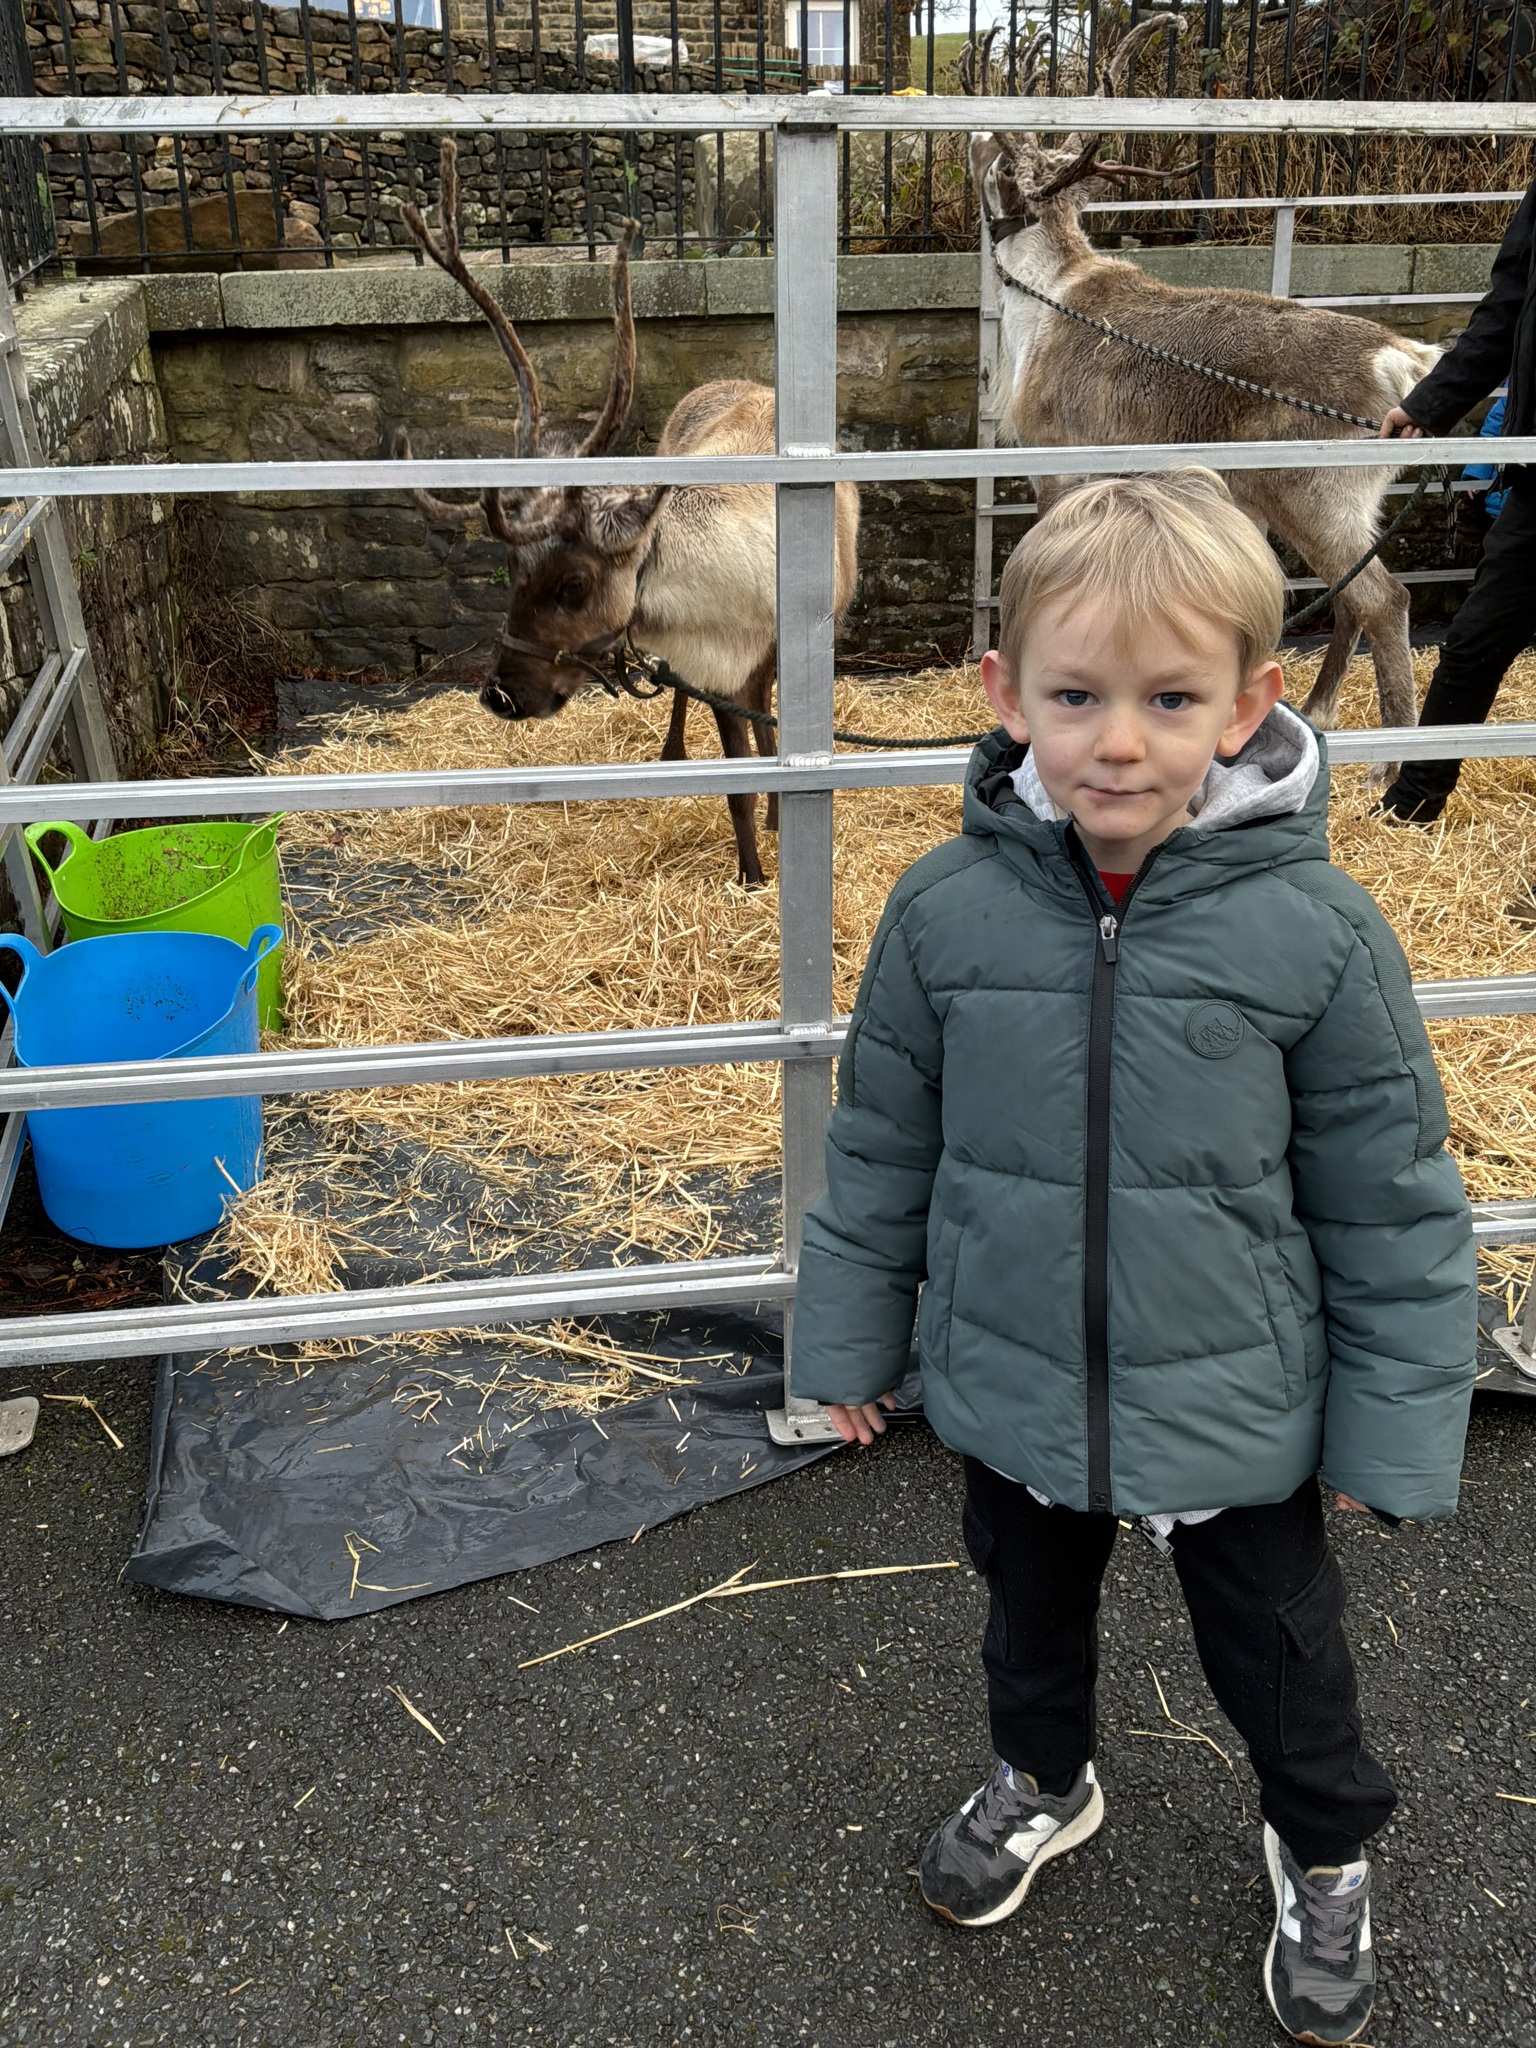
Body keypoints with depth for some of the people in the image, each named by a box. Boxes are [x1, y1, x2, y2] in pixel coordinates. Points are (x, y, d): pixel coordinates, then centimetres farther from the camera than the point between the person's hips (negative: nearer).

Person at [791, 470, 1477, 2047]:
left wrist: (1392, 1430, -4)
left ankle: (1324, 1853, 54)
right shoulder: (945, 908, -15)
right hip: (1009, 1390, 2)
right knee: (1031, 1615, 28)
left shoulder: (1315, 930, -19)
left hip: (1235, 1410, -1)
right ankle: (1041, 1781, 60)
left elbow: (1390, 1204, -9)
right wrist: (849, 1335, 7)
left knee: (1279, 1657, 22)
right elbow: (881, 1144, -1)